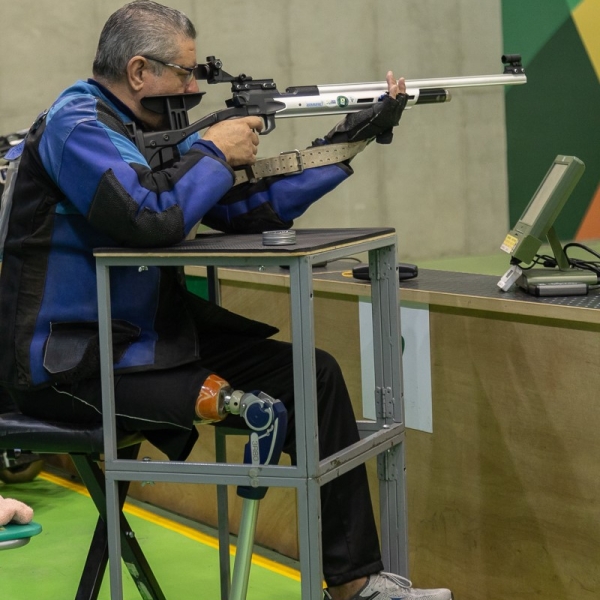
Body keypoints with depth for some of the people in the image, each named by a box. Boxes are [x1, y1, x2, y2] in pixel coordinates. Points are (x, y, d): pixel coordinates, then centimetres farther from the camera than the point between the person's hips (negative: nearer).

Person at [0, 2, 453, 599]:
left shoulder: (154, 130, 13)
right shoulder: (76, 125, -14)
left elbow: (249, 210, 10)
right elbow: (151, 217, -31)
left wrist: (347, 142, 5)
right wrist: (214, 152, -13)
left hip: (151, 337, 9)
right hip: (73, 365, -9)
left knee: (315, 374, 0)